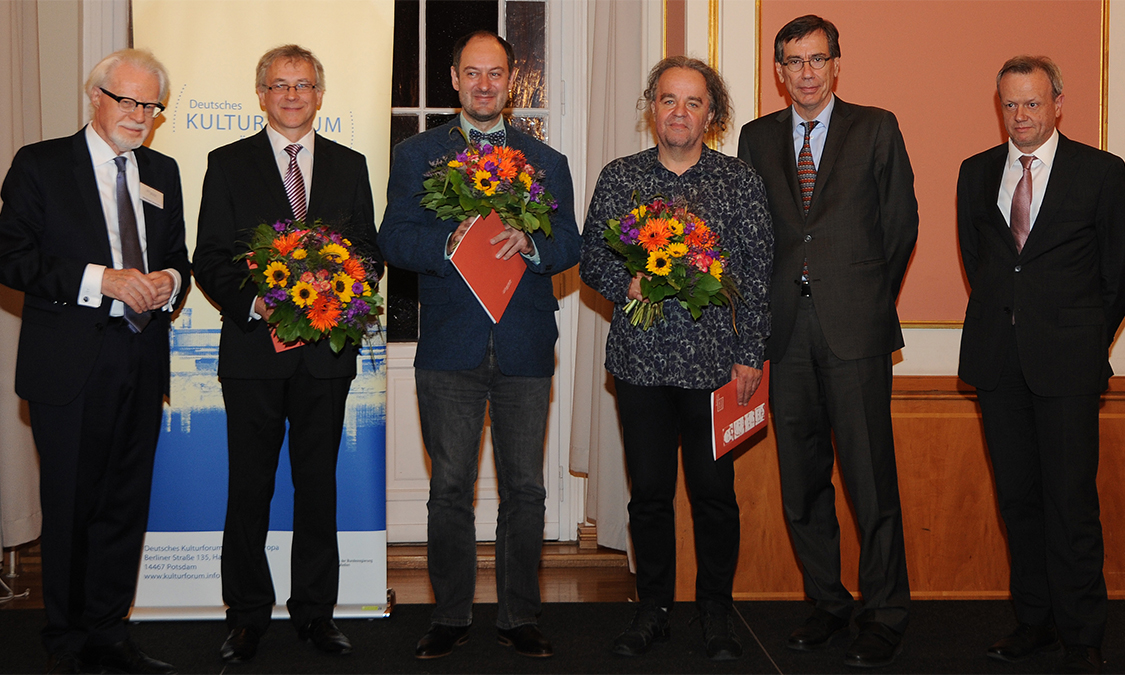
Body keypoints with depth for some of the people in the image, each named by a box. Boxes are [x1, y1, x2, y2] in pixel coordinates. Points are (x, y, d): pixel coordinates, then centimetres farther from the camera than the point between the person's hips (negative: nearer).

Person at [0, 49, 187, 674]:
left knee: (126, 506, 9)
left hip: (142, 364, 5)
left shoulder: (163, 172, 16)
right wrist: (102, 280, -18)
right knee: (70, 506, 3)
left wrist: (169, 281, -5)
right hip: (71, 367, -5)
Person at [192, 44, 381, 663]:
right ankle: (247, 614, 16)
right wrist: (255, 303, -15)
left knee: (319, 483, 8)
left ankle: (315, 610, 19)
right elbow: (209, 258, 1)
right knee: (249, 485, 4)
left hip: (327, 350, 2)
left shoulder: (350, 166, 11)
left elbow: (371, 252, 10)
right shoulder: (227, 164, 6)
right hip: (254, 347, -1)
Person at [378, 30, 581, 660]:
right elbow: (396, 239, 0)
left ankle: (521, 616, 16)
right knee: (449, 489, 5)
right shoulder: (416, 155, 10)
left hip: (526, 347, 1)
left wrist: (529, 244, -16)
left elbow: (570, 244, 4)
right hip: (451, 345, -1)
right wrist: (449, 245, -18)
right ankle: (451, 615, 17)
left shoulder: (548, 162, 13)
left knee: (525, 489, 5)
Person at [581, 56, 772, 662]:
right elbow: (591, 259, 11)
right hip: (639, 359, 1)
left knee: (714, 491, 5)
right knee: (648, 492, 8)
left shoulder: (740, 181, 3)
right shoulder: (618, 178, 8)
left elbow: (758, 274, 2)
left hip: (714, 361, -1)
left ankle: (716, 612, 21)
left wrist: (749, 355, -4)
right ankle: (652, 608, 22)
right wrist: (625, 286, -10)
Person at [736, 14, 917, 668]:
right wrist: (763, 308, 7)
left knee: (872, 478, -3)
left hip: (856, 326, -3)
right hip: (787, 329, 4)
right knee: (802, 479, 9)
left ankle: (885, 618, 8)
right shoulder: (757, 138, 13)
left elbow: (901, 220, 7)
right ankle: (827, 603, 22)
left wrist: (873, 297, 7)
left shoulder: (876, 128, 5)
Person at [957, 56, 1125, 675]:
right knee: (1017, 497, 9)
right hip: (998, 360, 4)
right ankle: (1035, 621, 21)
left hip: (1067, 363, -4)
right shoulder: (976, 173, 10)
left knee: (1071, 502, -2)